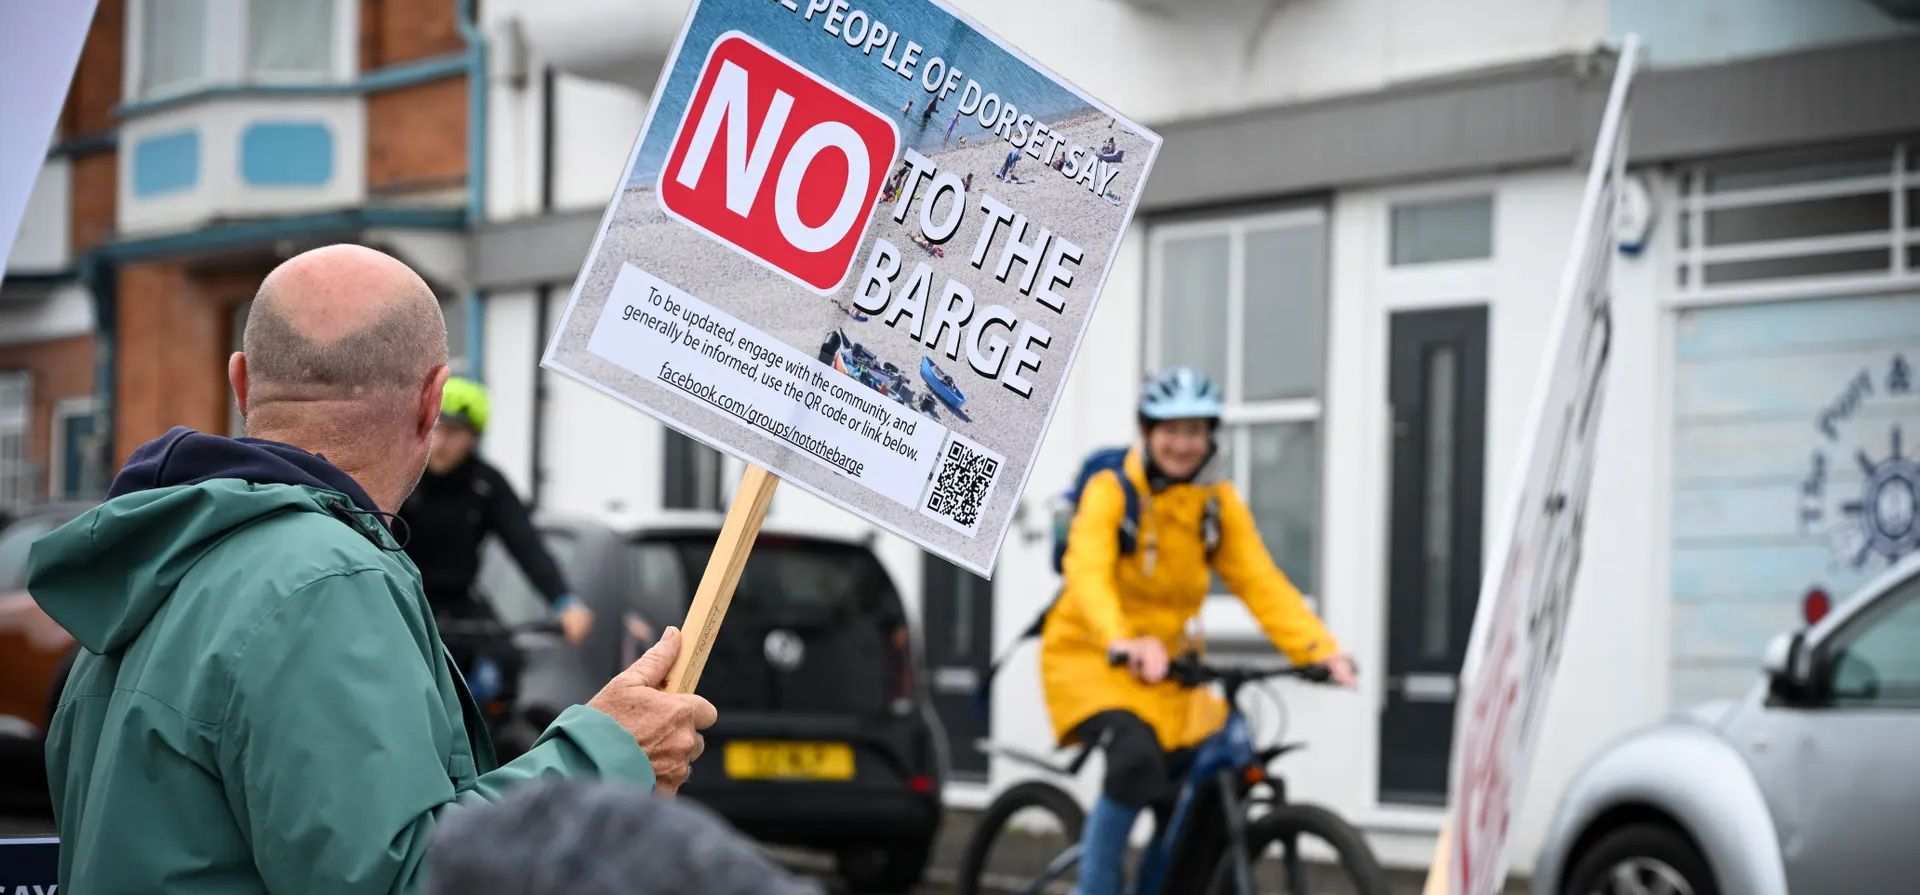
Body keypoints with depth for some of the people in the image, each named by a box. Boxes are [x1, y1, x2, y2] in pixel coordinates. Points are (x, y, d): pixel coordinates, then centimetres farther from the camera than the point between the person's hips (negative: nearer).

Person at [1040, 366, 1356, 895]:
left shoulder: (1220, 506, -1)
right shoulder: (1111, 493, -16)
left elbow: (1261, 583, -10)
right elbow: (1087, 574, -33)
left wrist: (1319, 650, -27)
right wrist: (1122, 642, -53)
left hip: (1165, 667, 5)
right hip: (1090, 659, -5)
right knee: (1136, 758, -32)